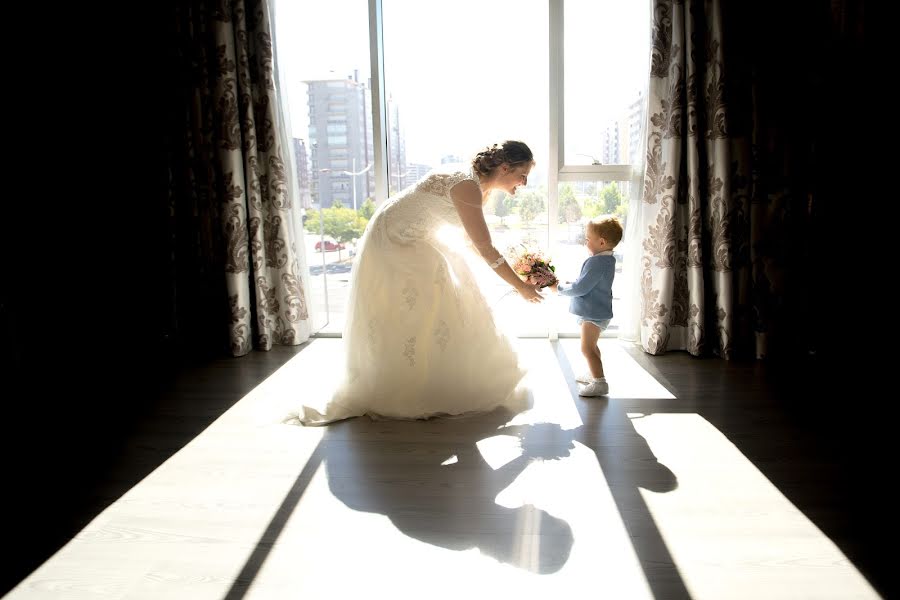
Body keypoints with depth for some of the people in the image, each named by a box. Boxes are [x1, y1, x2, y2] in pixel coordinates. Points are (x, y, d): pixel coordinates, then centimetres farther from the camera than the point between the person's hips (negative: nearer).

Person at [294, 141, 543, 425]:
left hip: (415, 242, 10)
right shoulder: (468, 187, -28)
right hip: (391, 242, -10)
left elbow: (473, 240, 11)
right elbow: (485, 249, -28)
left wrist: (511, 271, 5)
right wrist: (520, 286, -18)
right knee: (398, 317, -3)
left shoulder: (481, 187, 1)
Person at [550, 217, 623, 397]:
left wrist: (559, 288, -11)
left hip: (594, 313, -11)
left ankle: (600, 383, -6)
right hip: (596, 312, 11)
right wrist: (567, 285, 6)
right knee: (591, 346, 25)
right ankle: (593, 374, 40)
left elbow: (580, 288, -25)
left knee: (587, 348, -8)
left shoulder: (596, 262, -25)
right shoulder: (607, 259, 9)